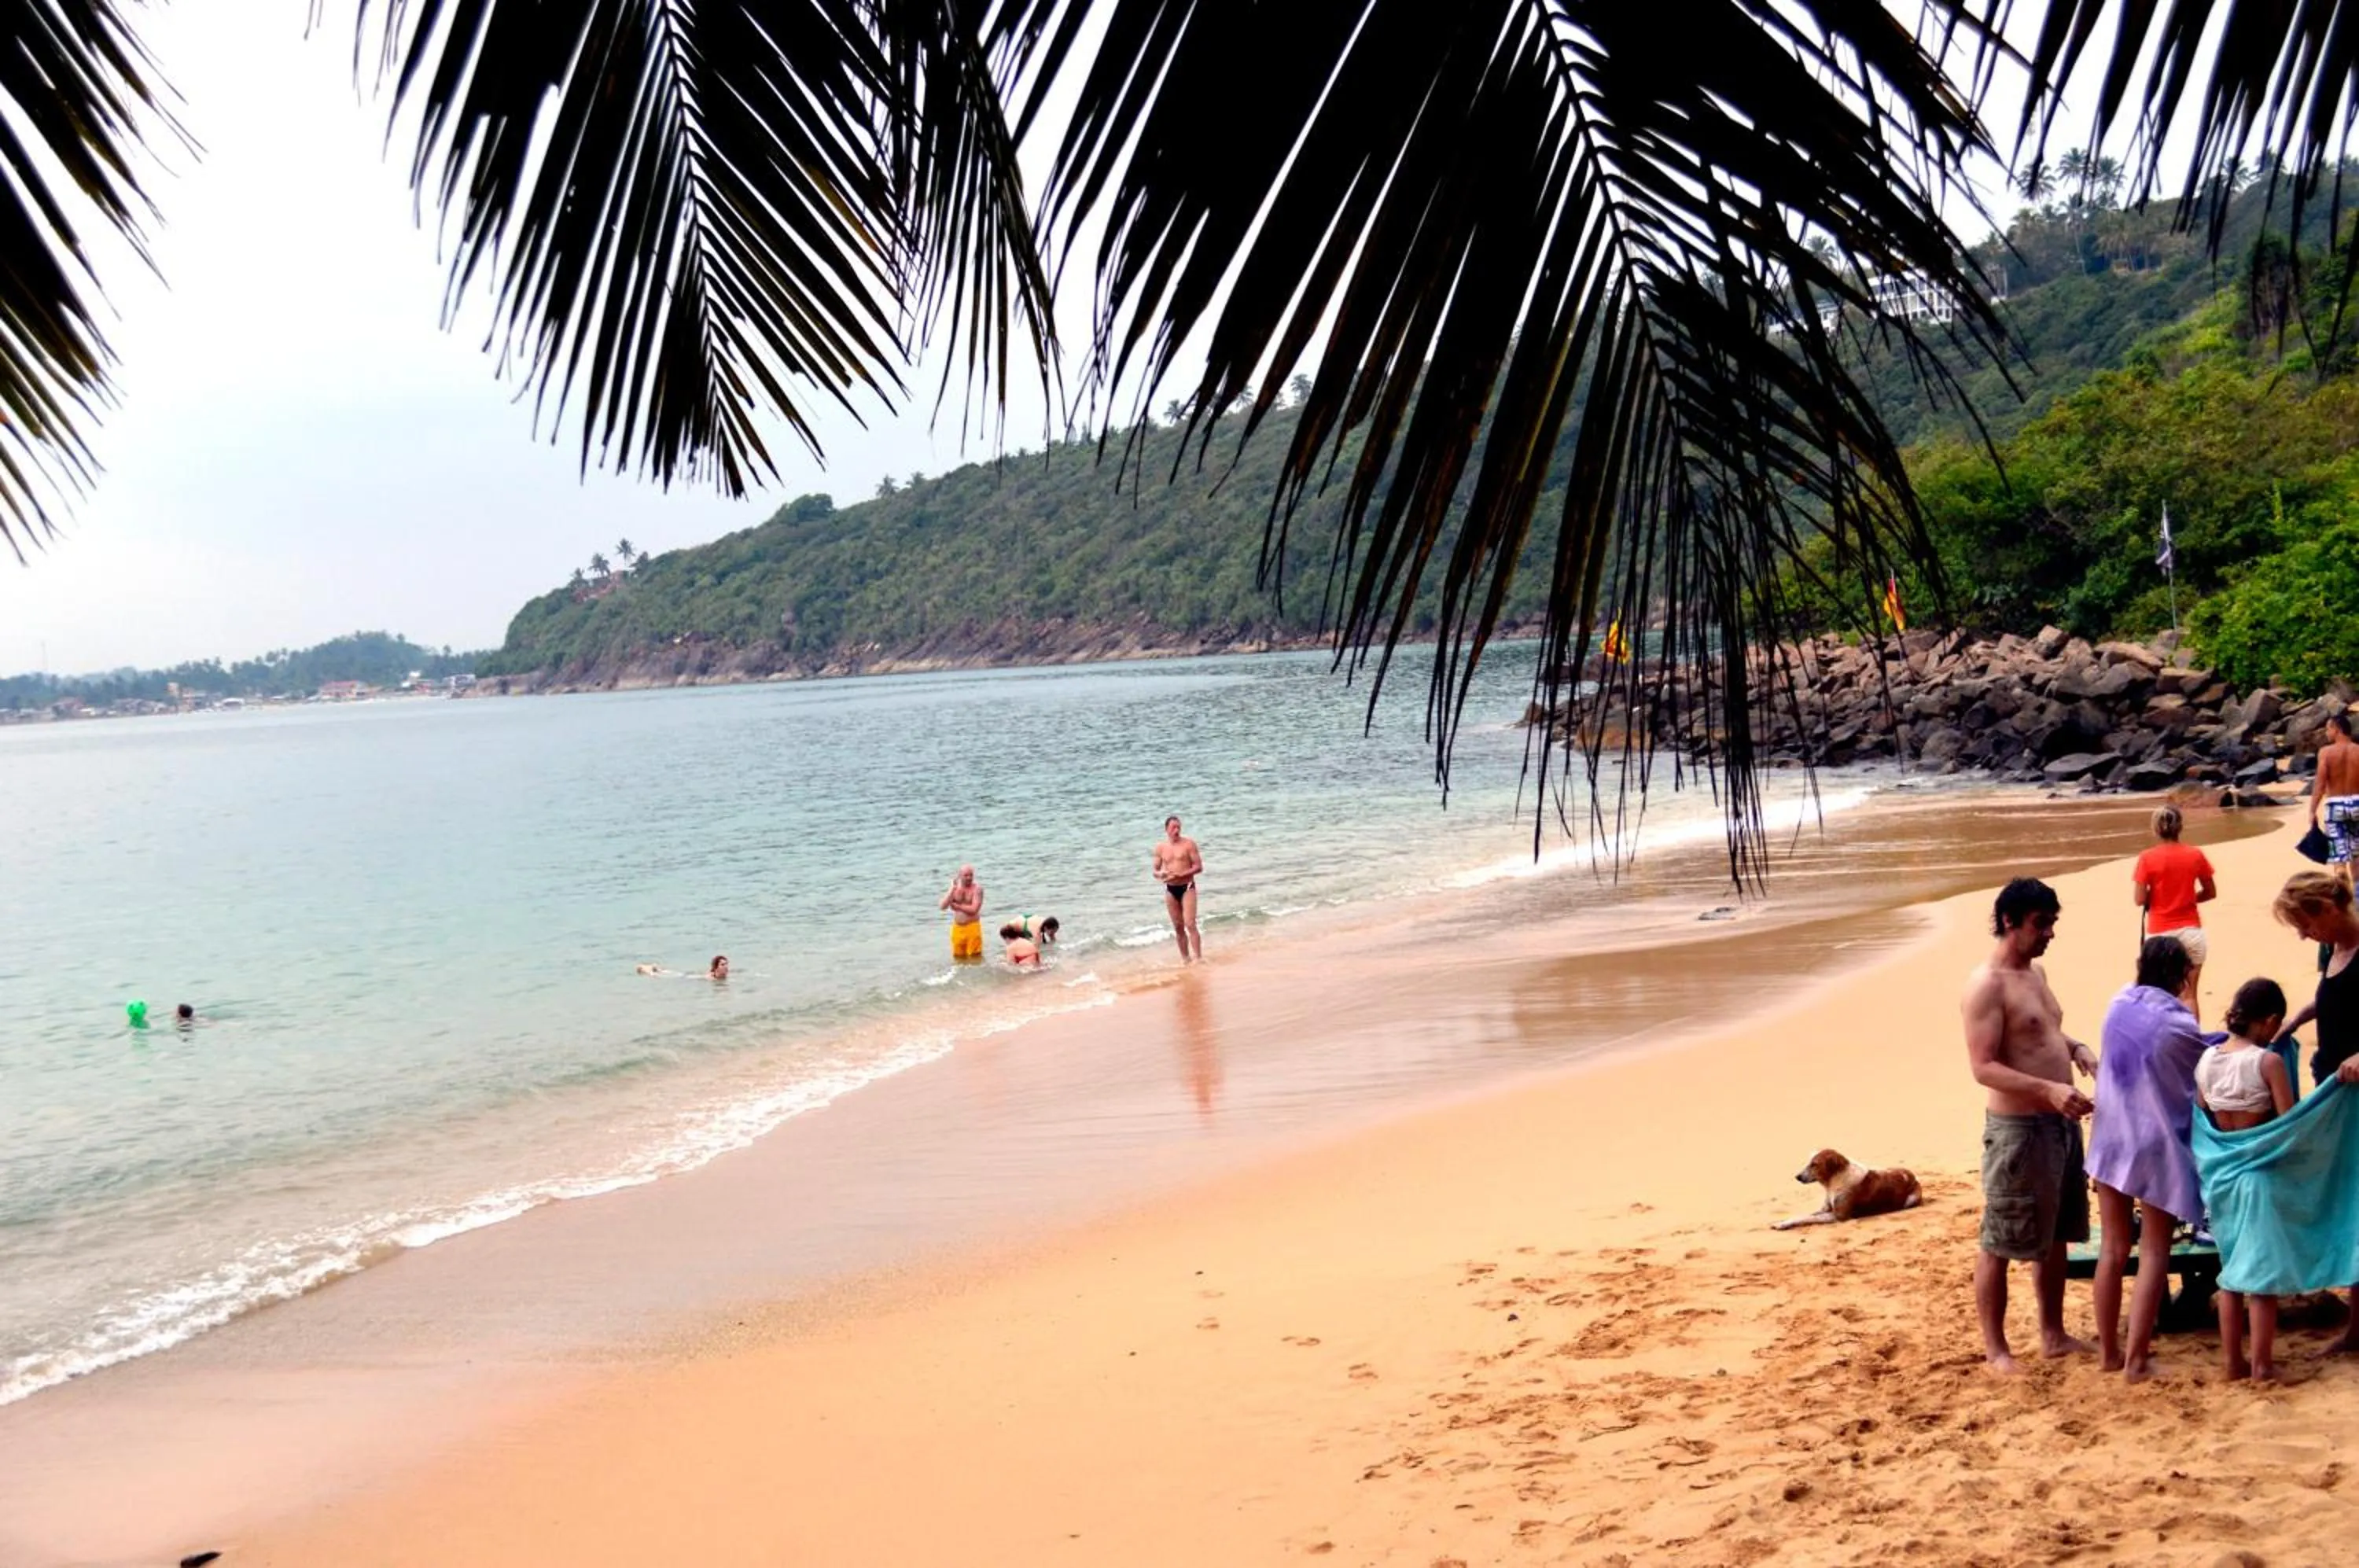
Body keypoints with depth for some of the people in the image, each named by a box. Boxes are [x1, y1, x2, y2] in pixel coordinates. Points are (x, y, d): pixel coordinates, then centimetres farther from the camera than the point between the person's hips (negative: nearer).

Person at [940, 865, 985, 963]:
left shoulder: (977, 888, -6)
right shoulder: (954, 888, 6)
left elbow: (974, 909, -16)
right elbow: (942, 906, -6)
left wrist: (957, 906, -8)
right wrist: (952, 889, -11)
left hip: (972, 927, -4)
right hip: (957, 928, 4)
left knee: (975, 958, -3)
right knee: (958, 958, 9)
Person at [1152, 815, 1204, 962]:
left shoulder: (1188, 843, -5)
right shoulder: (1160, 848, 6)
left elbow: (1199, 867, -7)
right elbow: (1155, 871, 12)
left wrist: (1180, 875, -19)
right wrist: (1160, 874, -14)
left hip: (1187, 887, -4)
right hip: (1170, 889, 4)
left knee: (1190, 924, -14)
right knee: (1178, 927, 9)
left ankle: (1198, 958, -15)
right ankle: (1185, 957, 19)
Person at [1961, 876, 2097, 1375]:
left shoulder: (2035, 972, 11)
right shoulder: (1986, 984, -18)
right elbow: (1984, 1067, -23)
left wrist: (2077, 1050, 5)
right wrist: (2049, 1090, -33)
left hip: (2060, 1124, 9)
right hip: (2018, 1129, -9)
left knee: (2055, 1236, 19)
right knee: (2000, 1244, 2)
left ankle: (2054, 1335, 31)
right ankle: (1995, 1348, 12)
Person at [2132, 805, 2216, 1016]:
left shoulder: (2147, 859, -9)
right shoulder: (2195, 855, -1)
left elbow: (2139, 900, -10)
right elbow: (2211, 893, 8)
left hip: (2160, 934, -2)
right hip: (2191, 931, 2)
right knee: (2191, 994, 7)